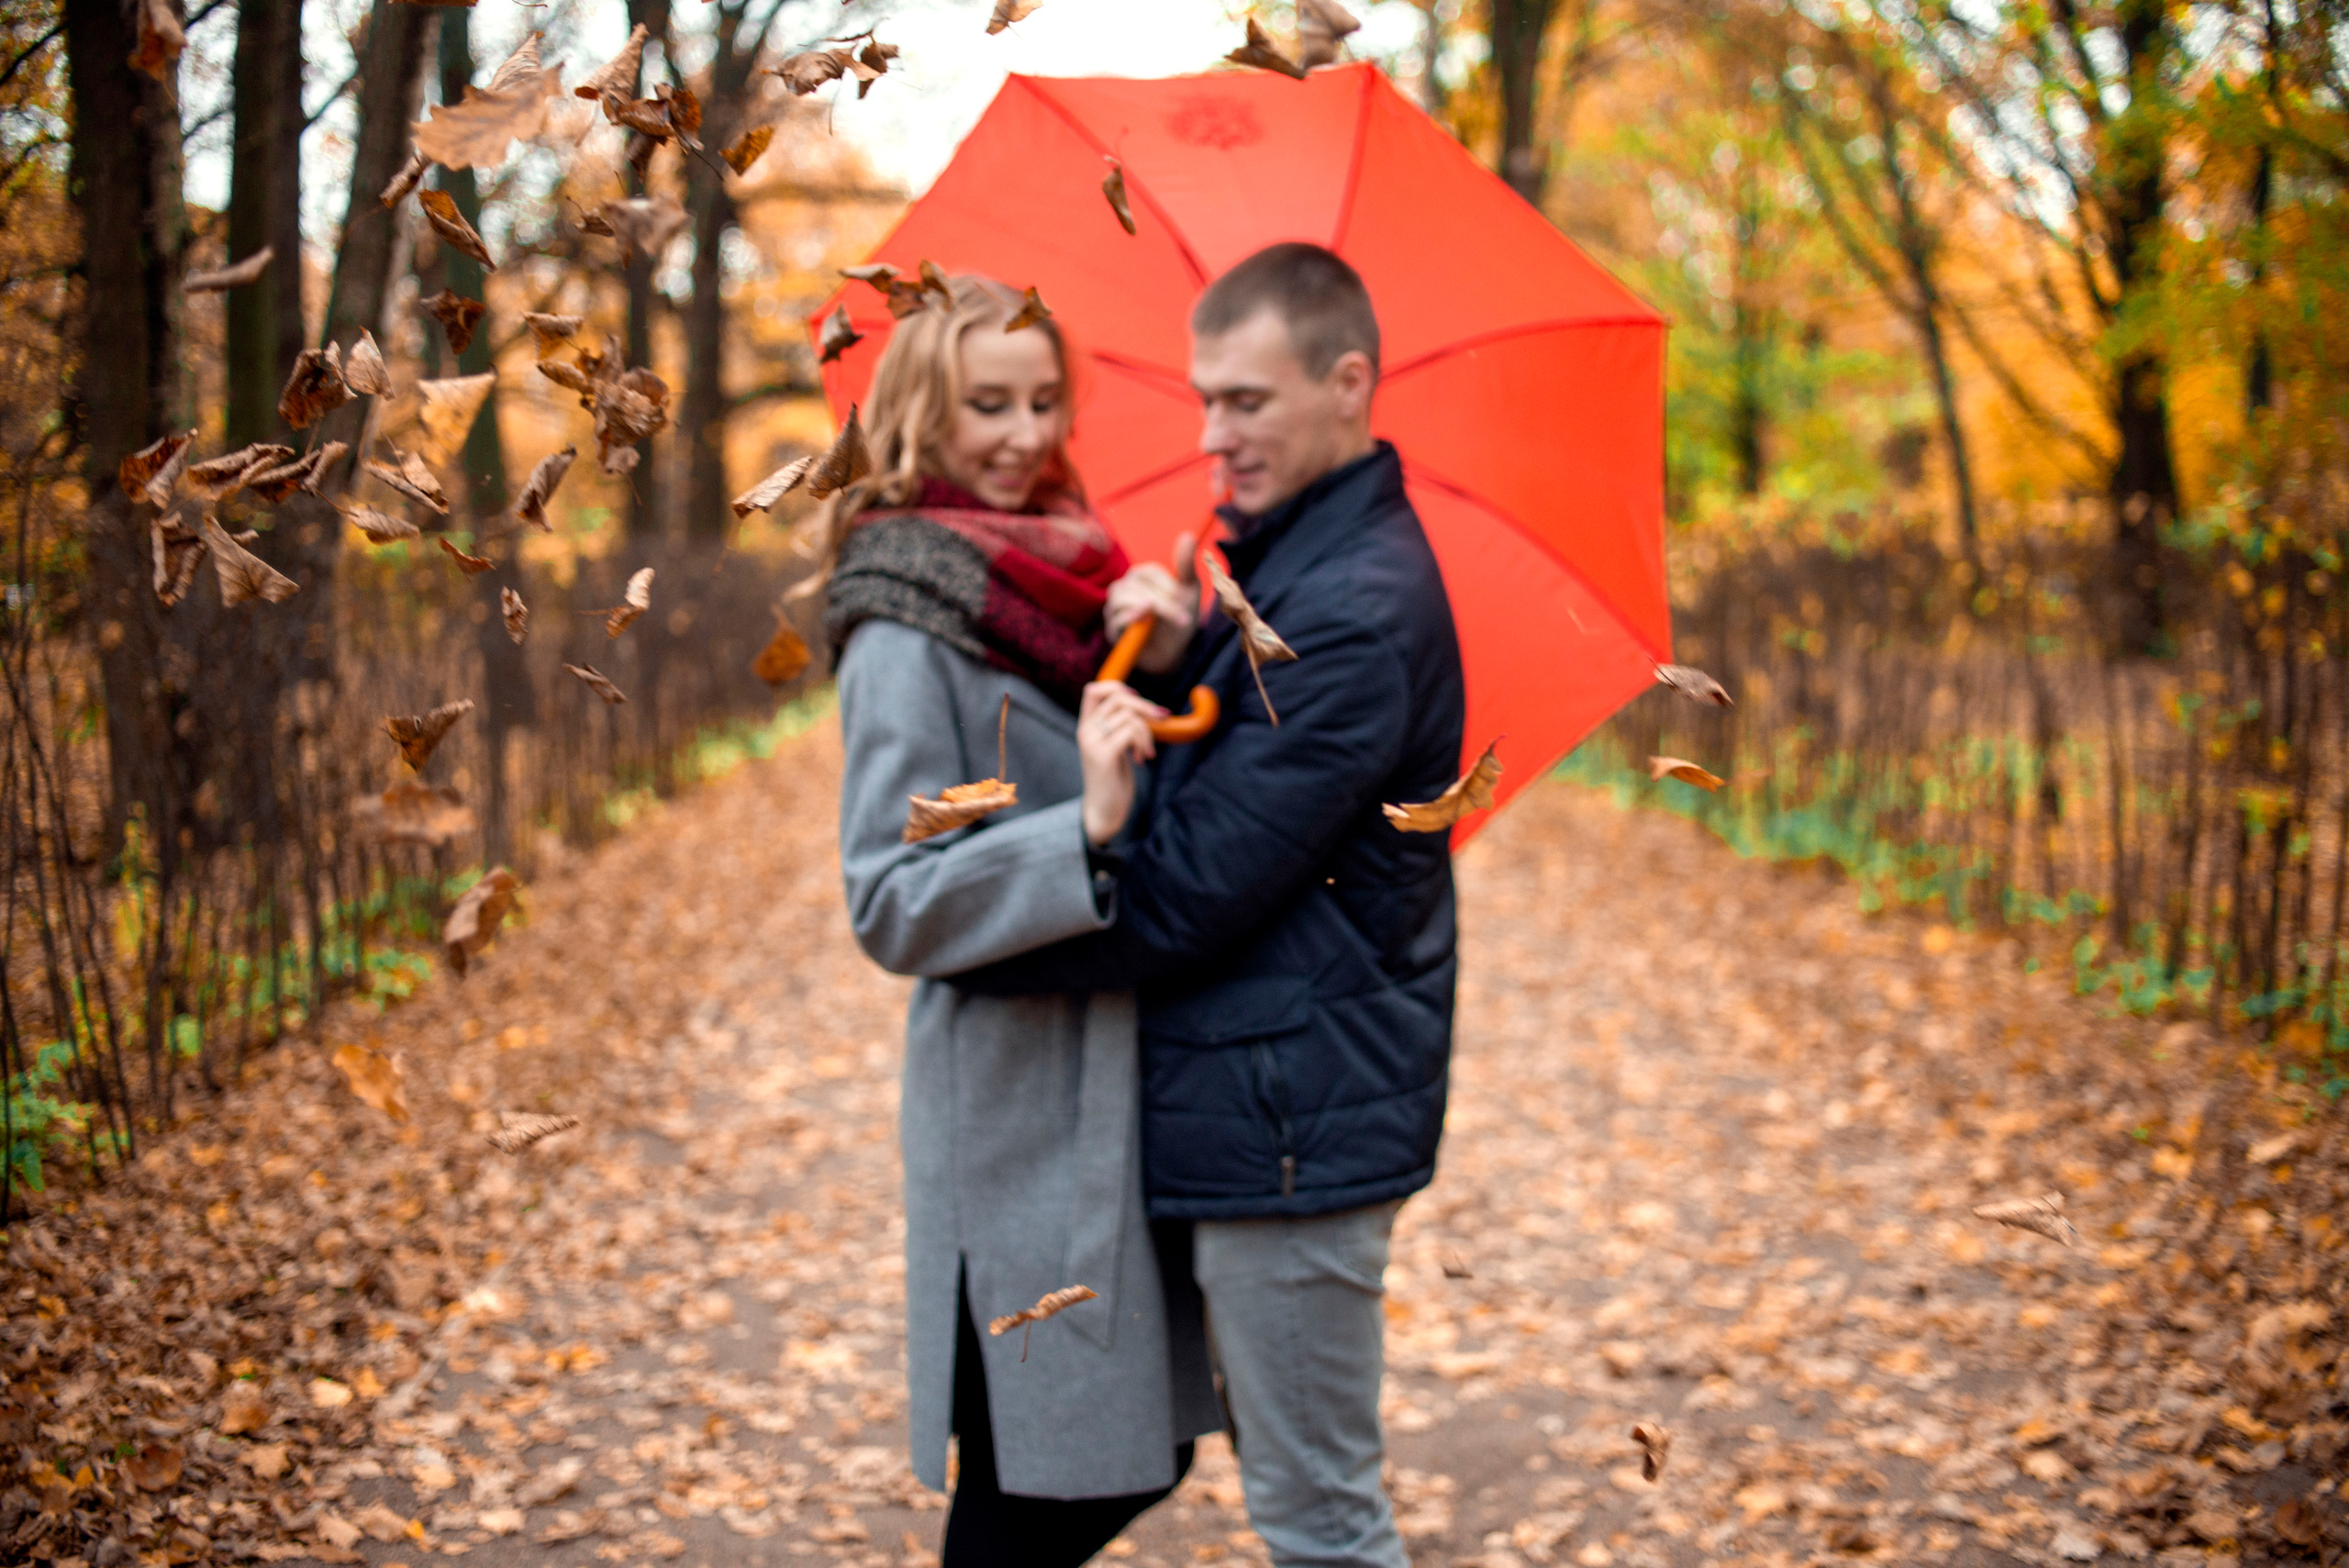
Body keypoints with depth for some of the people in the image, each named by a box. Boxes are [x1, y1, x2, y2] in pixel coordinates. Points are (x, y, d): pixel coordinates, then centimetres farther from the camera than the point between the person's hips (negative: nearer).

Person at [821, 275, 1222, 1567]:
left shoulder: (1072, 584, 12)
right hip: (1016, 1114, -8)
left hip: (1122, 1093, 8)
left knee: (1143, 1452, 14)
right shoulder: (907, 629, -12)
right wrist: (1085, 831, -30)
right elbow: (893, 904, -19)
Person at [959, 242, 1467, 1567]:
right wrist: (1166, 662, -9)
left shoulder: (1354, 613, -21)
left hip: (1296, 1121, -10)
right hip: (1287, 1106, 10)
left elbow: (1192, 886, -22)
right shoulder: (1292, 554, 13)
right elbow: (1194, 788, 11)